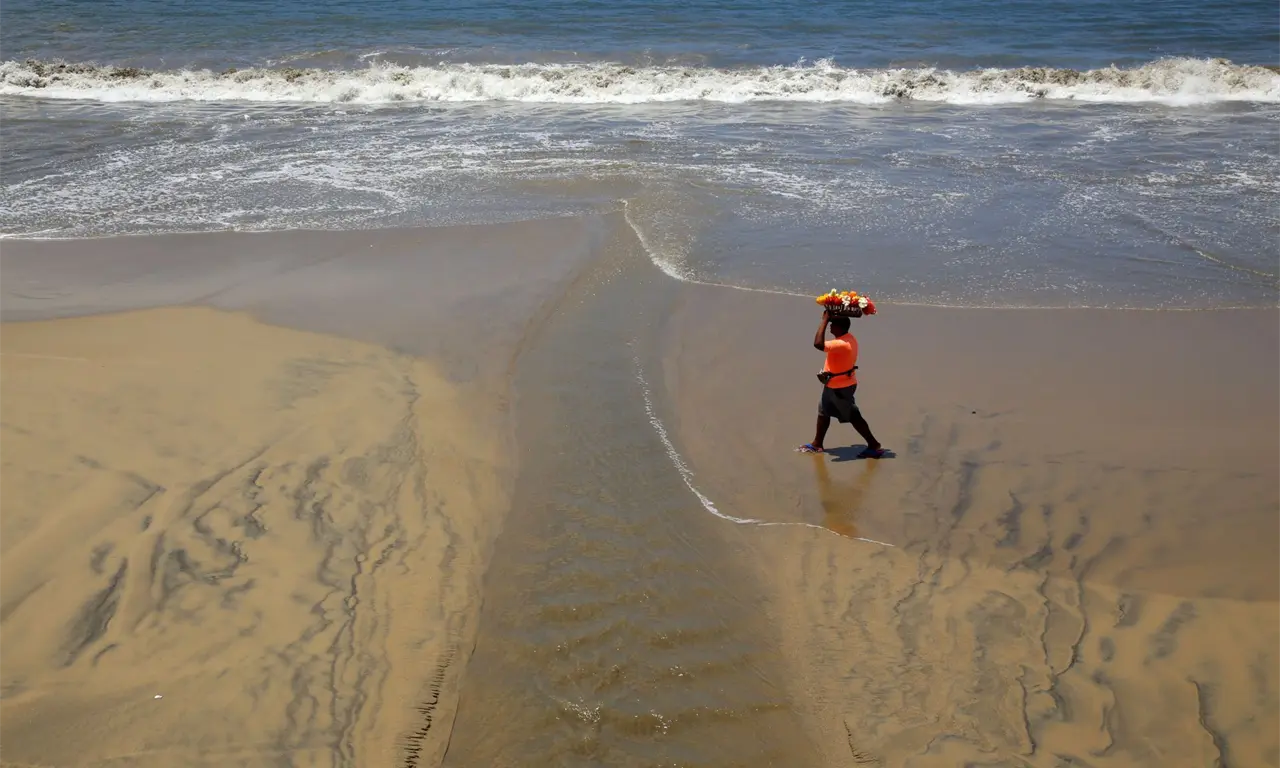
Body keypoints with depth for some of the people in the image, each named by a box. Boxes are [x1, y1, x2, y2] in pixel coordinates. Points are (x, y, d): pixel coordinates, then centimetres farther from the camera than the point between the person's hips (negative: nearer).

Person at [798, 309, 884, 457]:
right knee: (823, 412, 19)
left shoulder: (842, 344, -32)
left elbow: (818, 344, -40)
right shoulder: (848, 338, 1)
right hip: (835, 385, 10)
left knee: (853, 417, 0)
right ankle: (817, 444, 31)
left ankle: (874, 446, 10)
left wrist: (825, 320, -35)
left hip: (840, 388, -10)